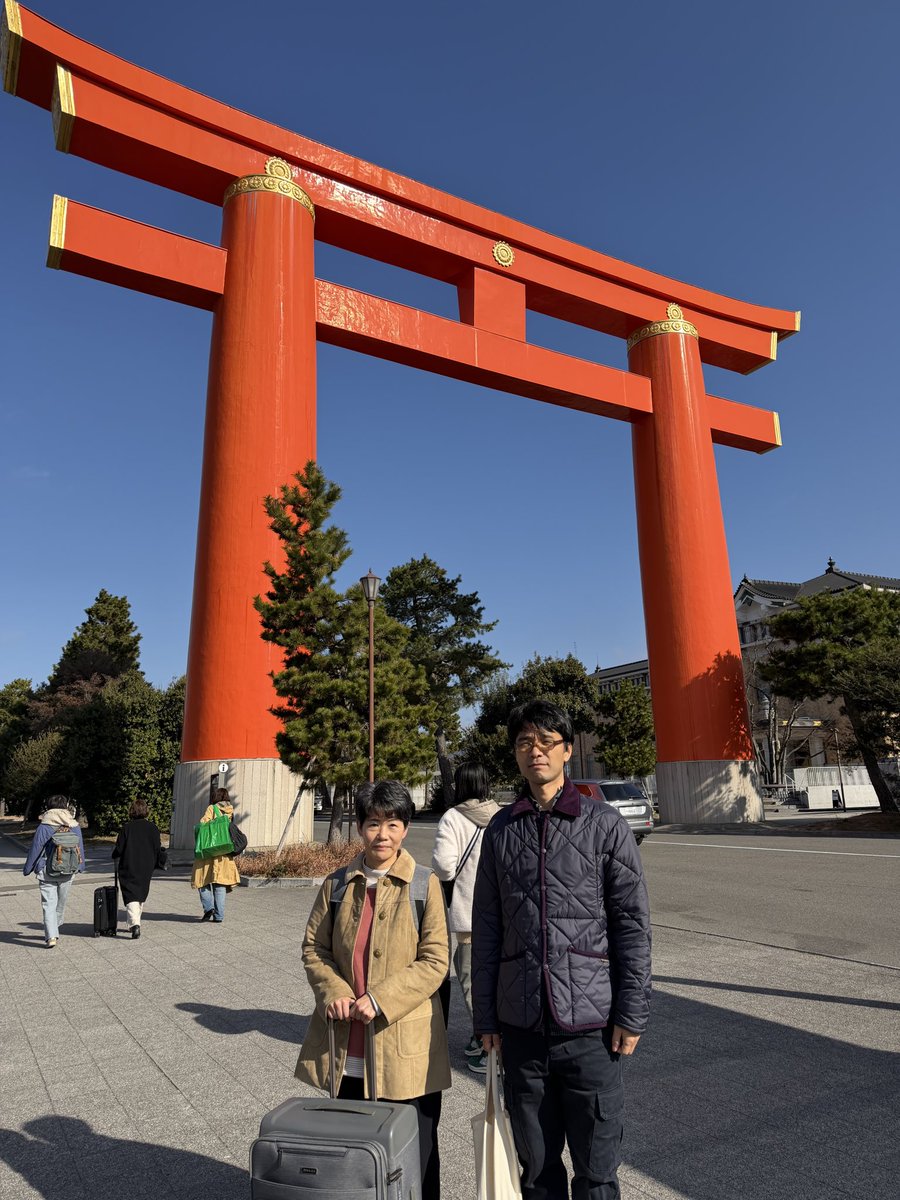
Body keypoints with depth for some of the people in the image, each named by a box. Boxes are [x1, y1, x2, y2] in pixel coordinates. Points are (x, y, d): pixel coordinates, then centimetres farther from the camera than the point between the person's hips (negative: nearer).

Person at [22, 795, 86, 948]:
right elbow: (80, 849, 10)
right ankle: (52, 932, 34)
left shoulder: (44, 828, -11)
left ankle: (51, 936, -13)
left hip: (47, 873, -3)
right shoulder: (75, 827, 0)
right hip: (68, 873, 3)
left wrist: (27, 869, 8)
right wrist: (80, 867, 25)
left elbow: (35, 850, -6)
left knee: (48, 904, 0)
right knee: (61, 903, 19)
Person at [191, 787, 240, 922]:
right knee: (220, 885, 8)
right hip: (225, 854, 4)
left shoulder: (212, 809, -4)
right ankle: (219, 916, 8)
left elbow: (203, 825, -14)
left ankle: (209, 907, -8)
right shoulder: (231, 812, 8)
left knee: (203, 880, 10)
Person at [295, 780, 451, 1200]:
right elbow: (313, 948, 7)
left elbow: (435, 961, -10)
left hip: (405, 1048, -3)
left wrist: (381, 999, -18)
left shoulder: (425, 884, -8)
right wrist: (333, 992, -11)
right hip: (346, 1051, 3)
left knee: (414, 1157, 11)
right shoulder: (338, 884, 2)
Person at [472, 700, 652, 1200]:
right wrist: (485, 1015, 7)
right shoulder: (501, 830, 4)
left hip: (590, 1025, -2)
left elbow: (632, 923, -2)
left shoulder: (604, 824, -3)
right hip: (521, 1026, 3)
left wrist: (631, 1013, -5)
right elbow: (486, 929, 8)